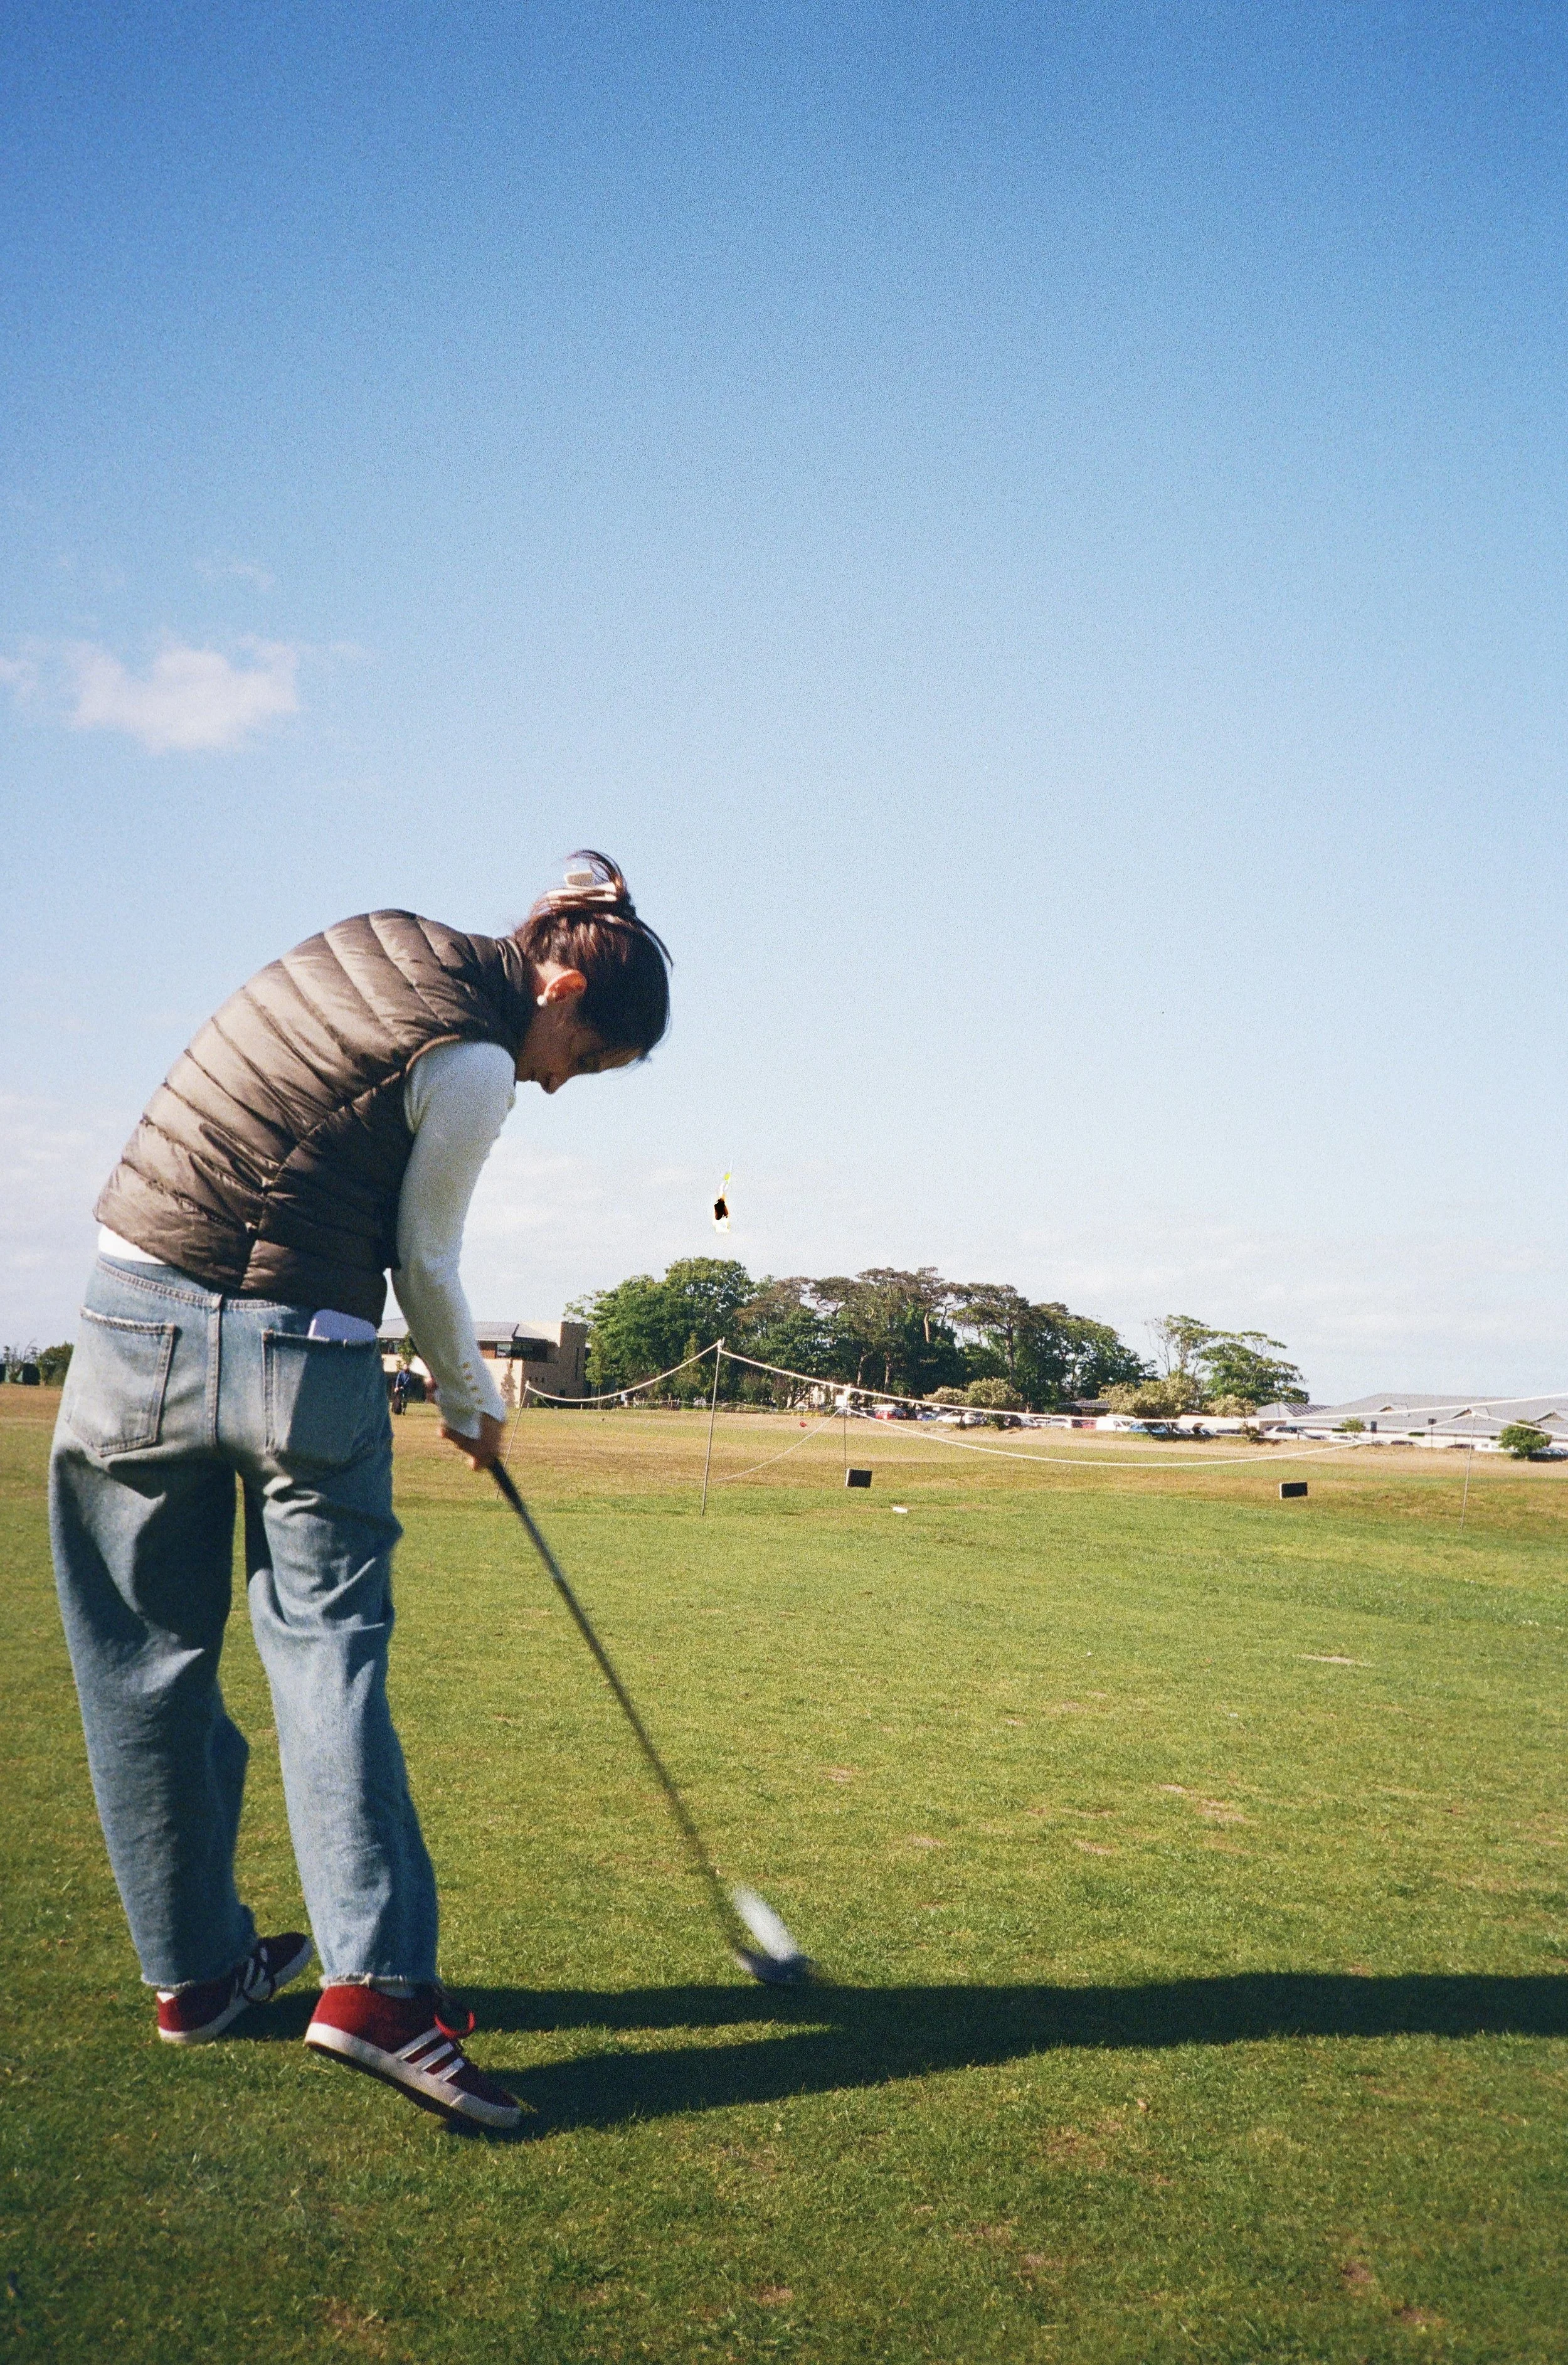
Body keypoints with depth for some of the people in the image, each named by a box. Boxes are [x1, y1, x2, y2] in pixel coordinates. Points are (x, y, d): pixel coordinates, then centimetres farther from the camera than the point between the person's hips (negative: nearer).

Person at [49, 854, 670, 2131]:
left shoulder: (376, 935, 9)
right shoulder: (472, 1066, -11)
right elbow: (425, 1267, -3)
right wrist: (472, 1399, 12)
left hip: (134, 1313, 7)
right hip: (300, 1355, -7)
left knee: (148, 1666, 10)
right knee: (329, 1649, 0)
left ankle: (196, 1968, 22)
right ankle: (375, 1980, -7)